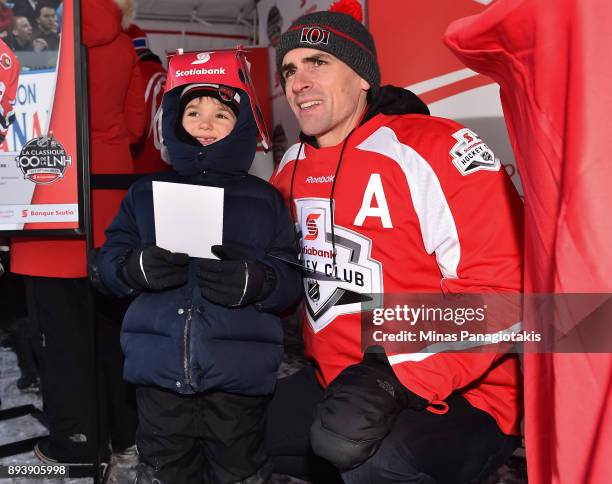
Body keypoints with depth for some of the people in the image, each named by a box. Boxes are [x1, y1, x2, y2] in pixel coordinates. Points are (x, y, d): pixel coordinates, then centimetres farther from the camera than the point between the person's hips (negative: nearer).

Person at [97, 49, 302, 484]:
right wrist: (136, 267, -15)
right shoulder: (146, 193, 10)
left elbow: (292, 280, -2)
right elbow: (108, 260, 7)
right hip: (160, 373, 2)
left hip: (239, 381, -1)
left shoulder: (265, 200, 4)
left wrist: (257, 280, -22)